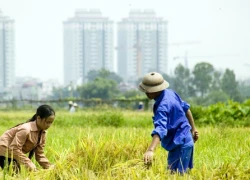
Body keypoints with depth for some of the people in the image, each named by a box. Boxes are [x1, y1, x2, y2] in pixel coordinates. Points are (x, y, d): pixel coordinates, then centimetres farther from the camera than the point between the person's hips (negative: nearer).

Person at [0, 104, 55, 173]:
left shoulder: (42, 133, -1)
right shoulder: (25, 130, -28)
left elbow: (39, 154, 3)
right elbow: (15, 149, -32)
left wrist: (50, 167, -11)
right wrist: (29, 164, -34)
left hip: (13, 155, 9)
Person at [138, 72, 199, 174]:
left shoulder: (163, 106, -28)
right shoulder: (170, 93, 1)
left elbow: (160, 129, -44)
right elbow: (186, 108, 15)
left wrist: (150, 150, -56)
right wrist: (193, 128, 26)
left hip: (179, 145, -10)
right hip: (186, 140, 10)